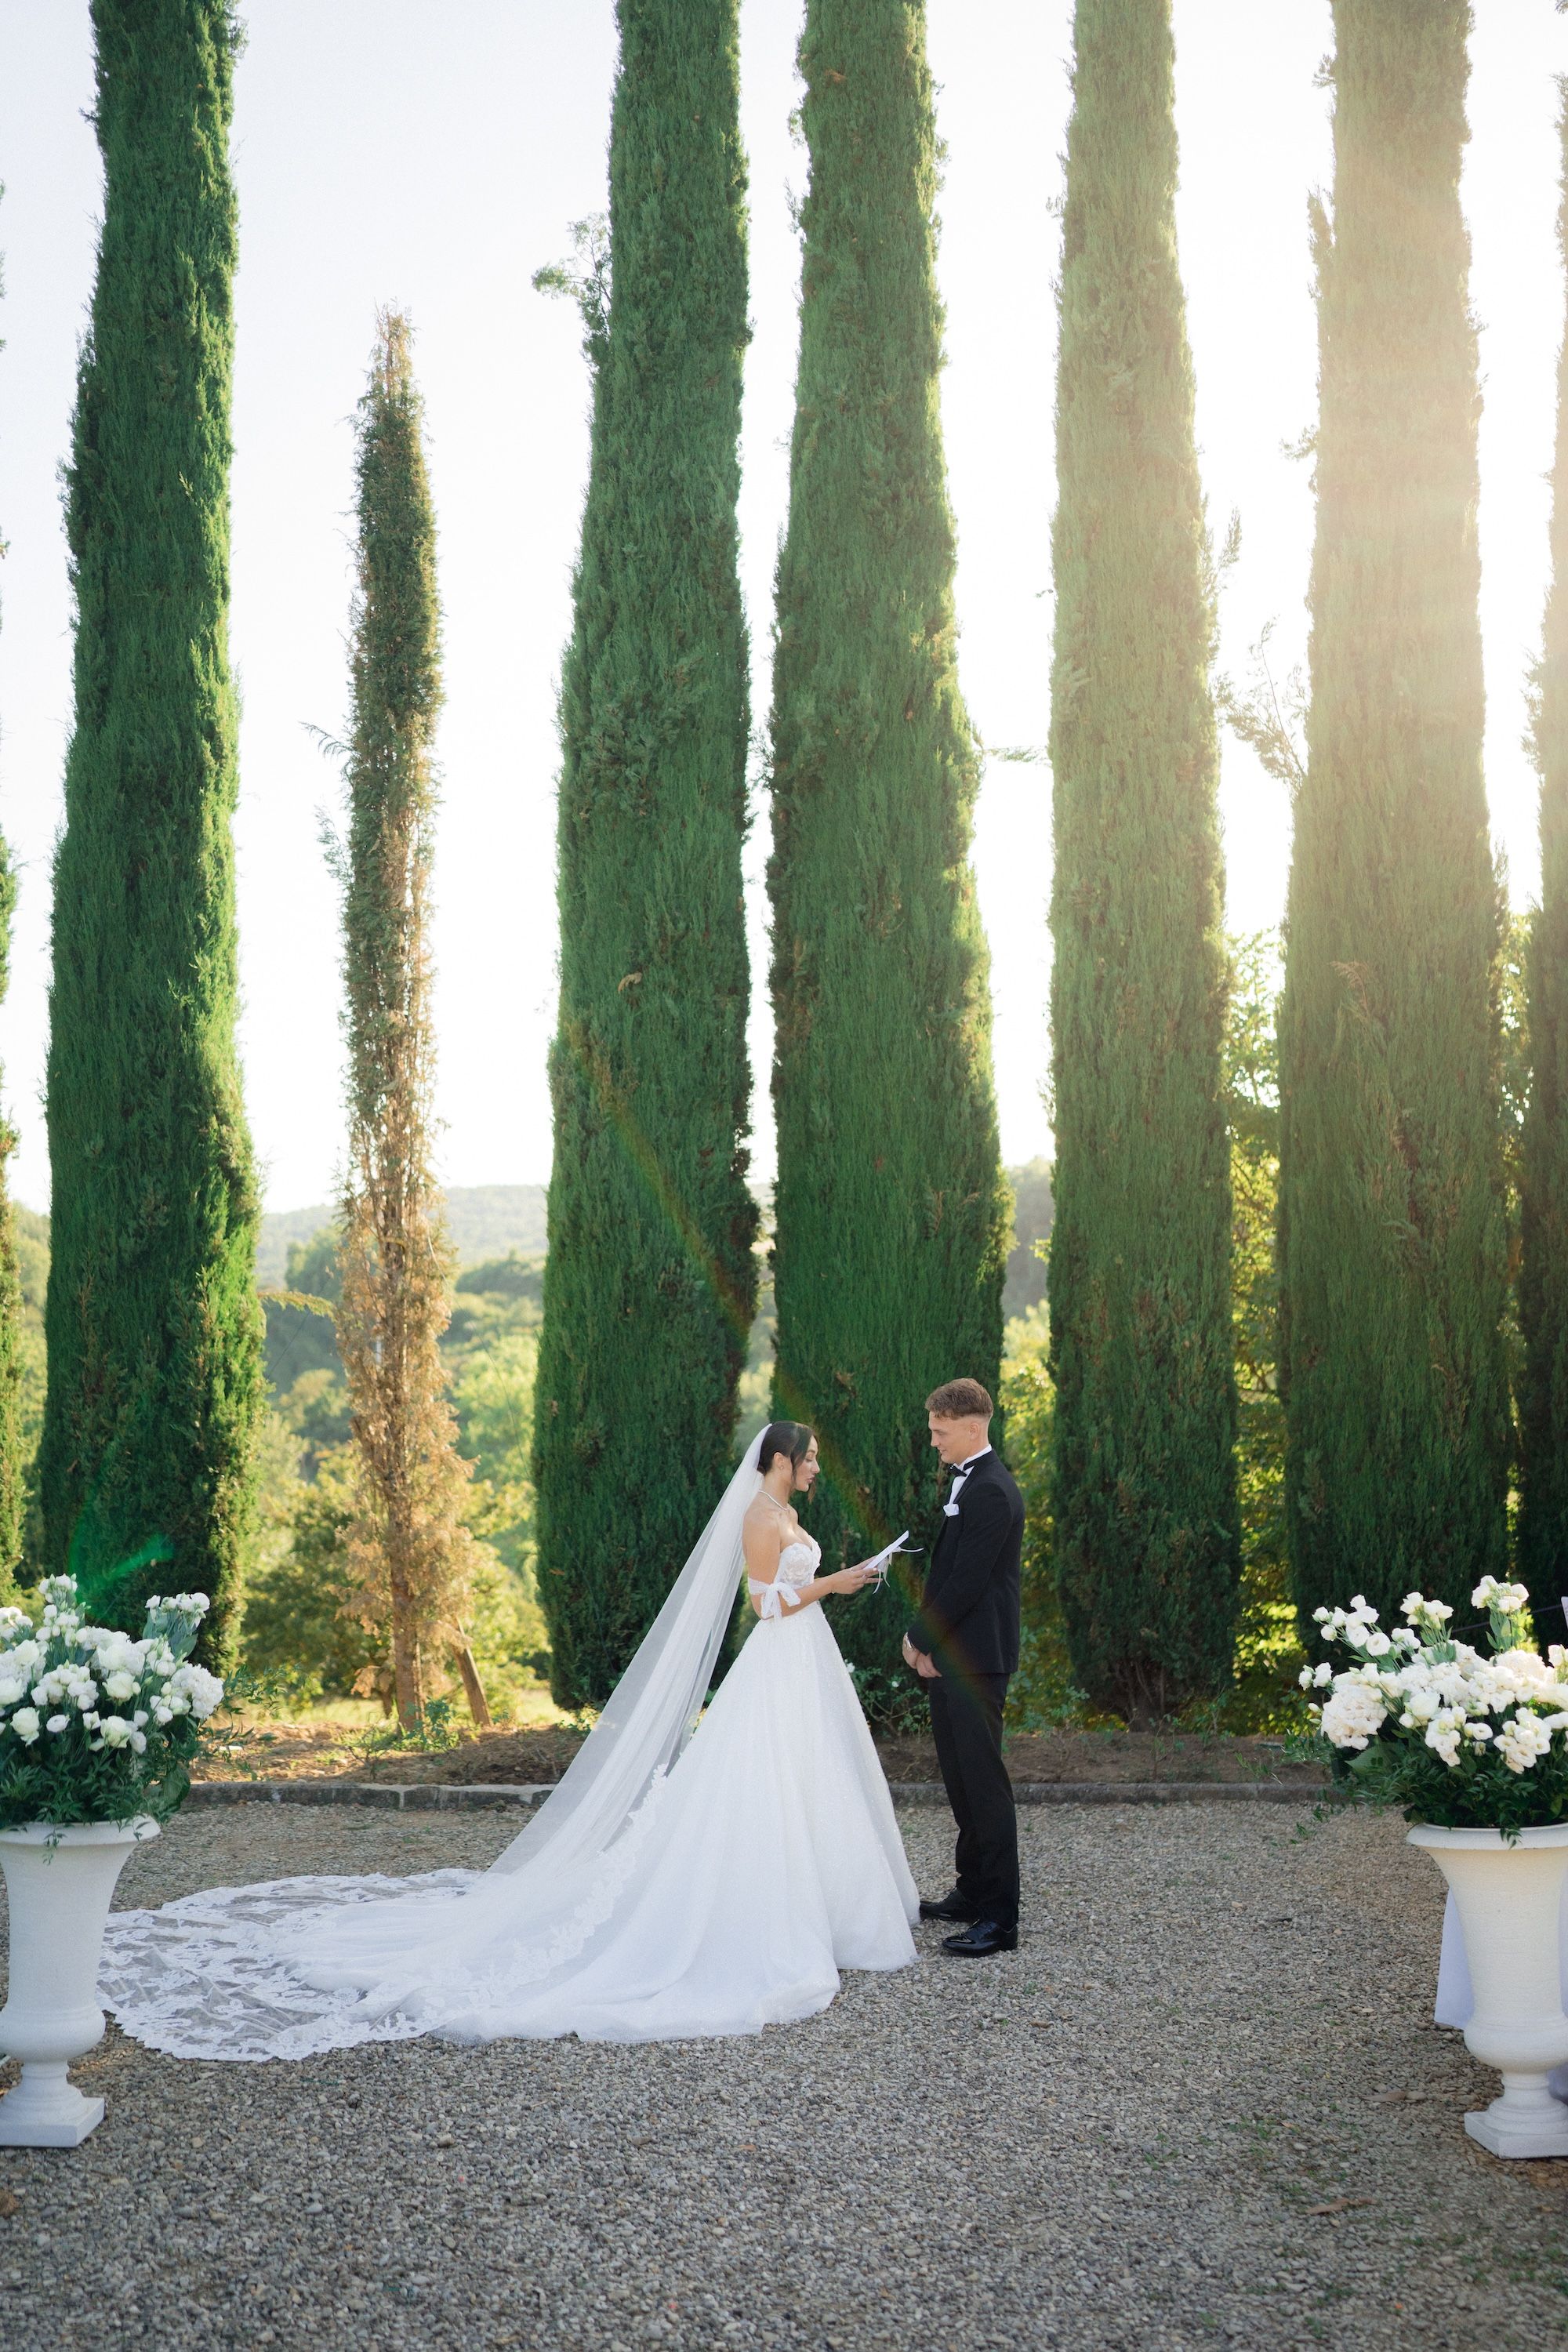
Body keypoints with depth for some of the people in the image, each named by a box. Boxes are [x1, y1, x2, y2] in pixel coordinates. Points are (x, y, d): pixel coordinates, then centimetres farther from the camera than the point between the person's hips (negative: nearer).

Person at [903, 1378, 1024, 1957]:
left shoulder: (990, 1491, -18)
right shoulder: (965, 1481, 13)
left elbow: (966, 1582, -20)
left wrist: (924, 1640, -9)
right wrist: (922, 1636, 6)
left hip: (975, 1661, -10)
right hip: (951, 1657, 10)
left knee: (983, 1782, -5)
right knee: (961, 1778, 16)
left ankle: (999, 1919, 0)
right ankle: (972, 1893, 27)